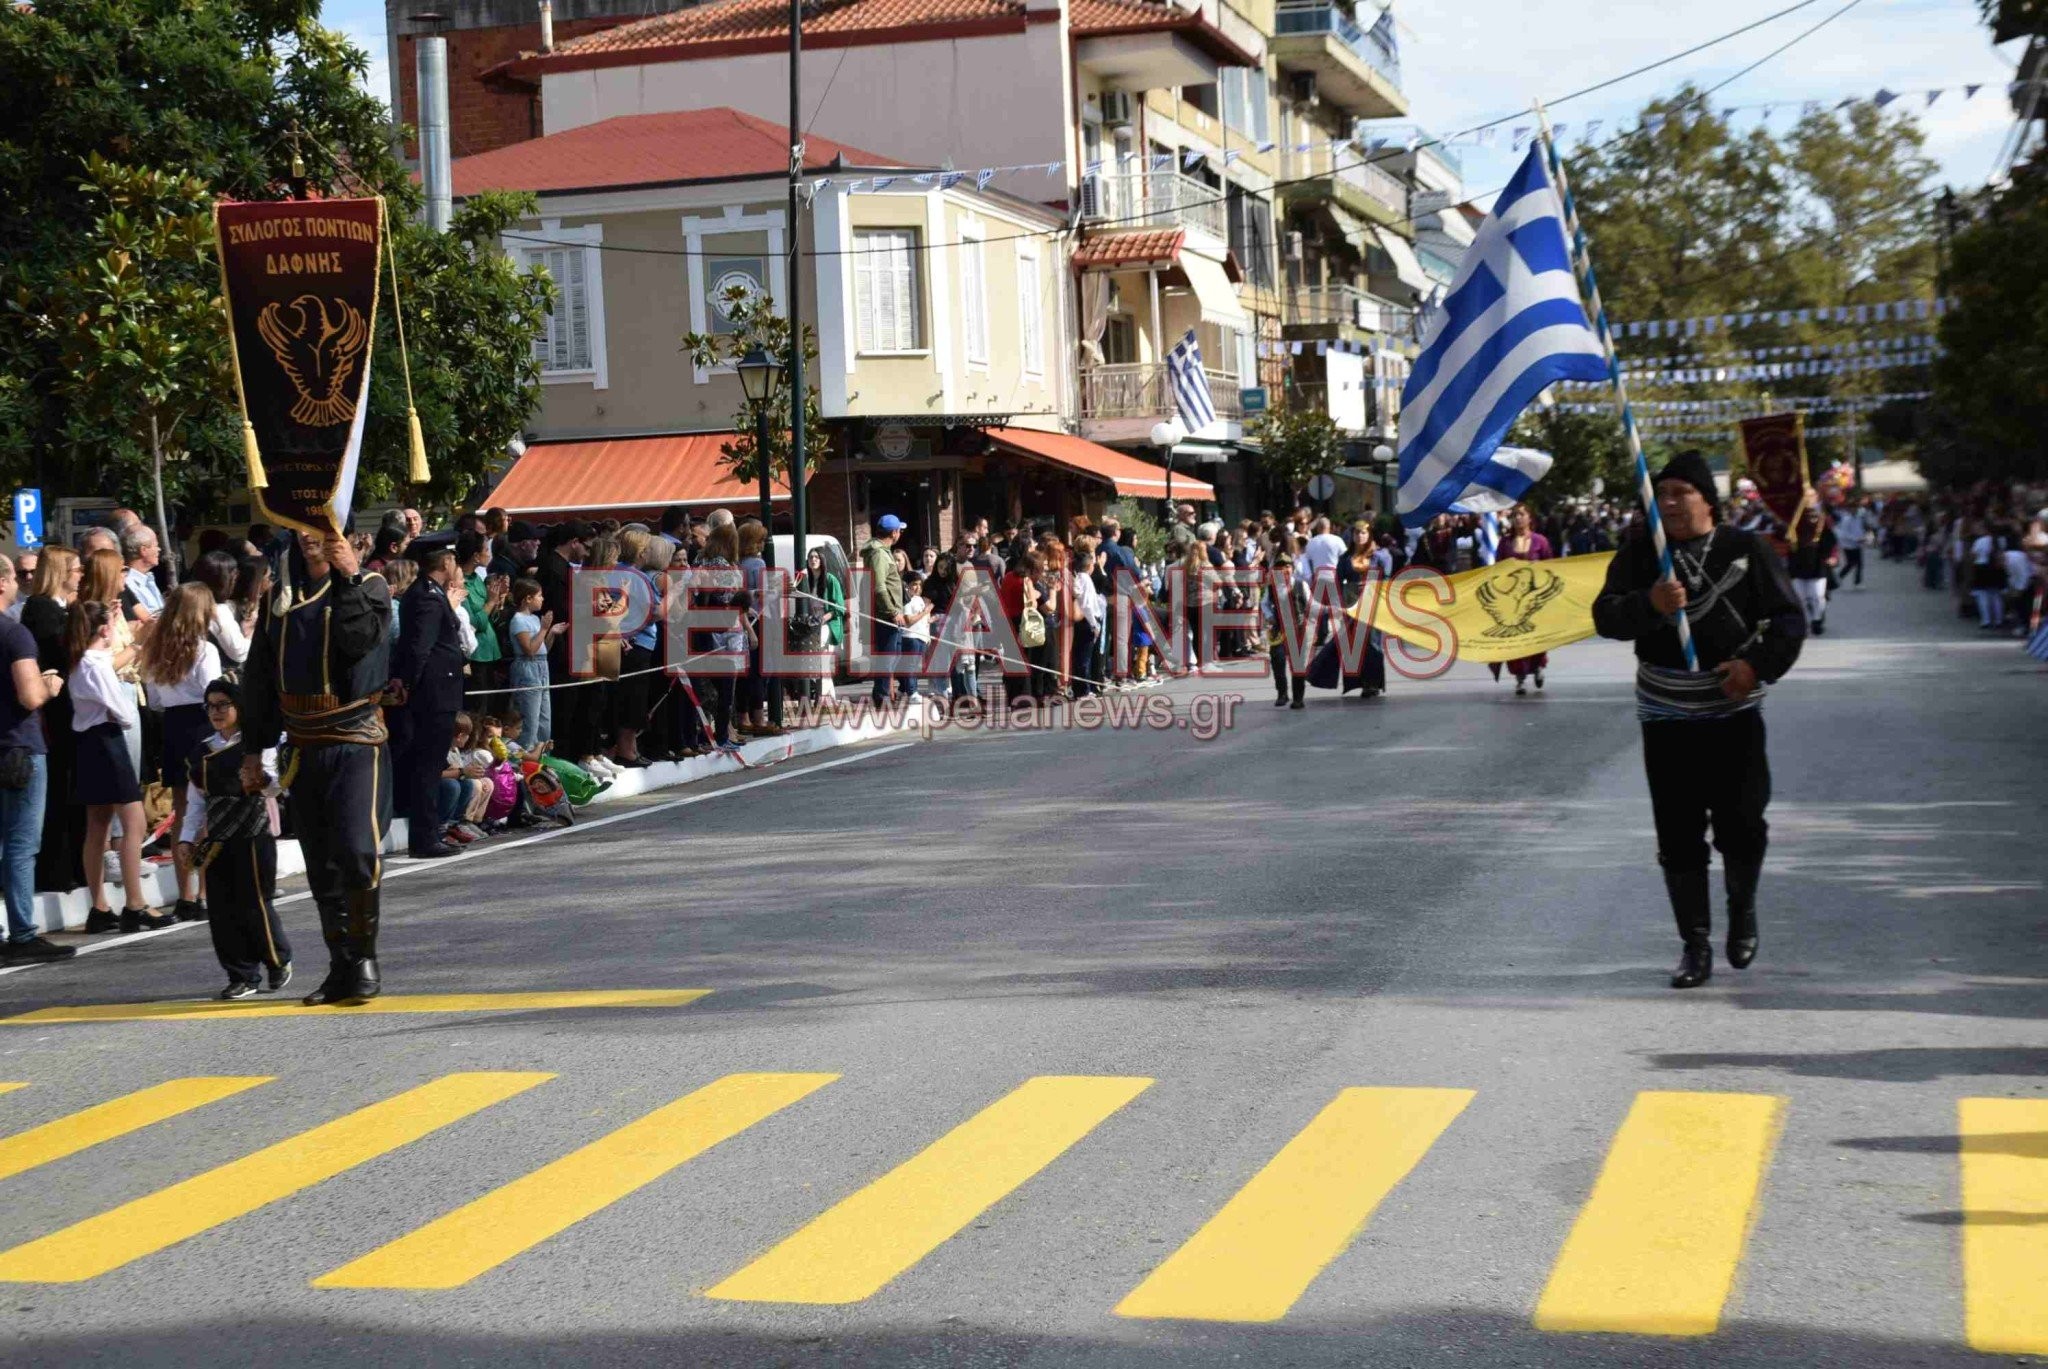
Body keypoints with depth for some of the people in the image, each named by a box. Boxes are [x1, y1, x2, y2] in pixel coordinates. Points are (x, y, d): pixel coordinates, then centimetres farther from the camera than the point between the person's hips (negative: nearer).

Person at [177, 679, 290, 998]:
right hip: (216, 839, 5)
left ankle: (279, 961, 18)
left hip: (253, 834, -5)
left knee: (254, 905, -4)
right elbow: (195, 801, 16)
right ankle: (243, 976, 10)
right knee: (221, 909, 2)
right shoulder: (202, 752, 13)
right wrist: (187, 839, 9)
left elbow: (271, 787, -10)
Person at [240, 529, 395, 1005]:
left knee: (357, 848, -19)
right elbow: (259, 676, 16)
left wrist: (348, 578, -22)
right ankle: (342, 968, 16)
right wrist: (253, 750, 13)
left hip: (357, 742, -5)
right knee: (321, 866, 8)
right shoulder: (282, 596, 14)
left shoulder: (368, 586, 1)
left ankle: (364, 954, -4)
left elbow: (360, 639, -21)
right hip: (303, 747, 5)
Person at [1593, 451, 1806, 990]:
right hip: (1665, 716, 1)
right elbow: (1605, 616, -5)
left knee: (1741, 823, -5)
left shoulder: (1747, 550, -1)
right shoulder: (1639, 553, 3)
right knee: (1678, 836, 1)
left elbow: (1789, 619, 1)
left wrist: (1758, 664, -16)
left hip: (1734, 711, -1)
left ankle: (1743, 910, 26)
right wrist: (1649, 604, -24)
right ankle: (1696, 945, 11)